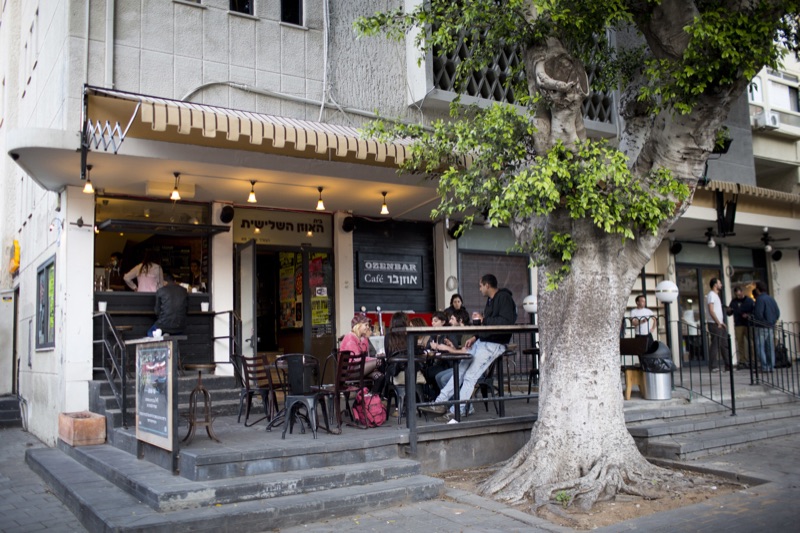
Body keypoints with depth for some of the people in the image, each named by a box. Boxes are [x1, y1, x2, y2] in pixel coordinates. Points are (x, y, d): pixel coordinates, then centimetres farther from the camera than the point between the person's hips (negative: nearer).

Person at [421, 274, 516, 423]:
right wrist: (475, 337, 9)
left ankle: (455, 412, -7)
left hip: (495, 344, -9)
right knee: (459, 370, 4)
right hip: (482, 342, 9)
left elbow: (507, 322, -24)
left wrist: (483, 320, -17)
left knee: (470, 376, -12)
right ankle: (441, 403, 7)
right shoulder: (490, 300, 19)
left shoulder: (504, 298, -11)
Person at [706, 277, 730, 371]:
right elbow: (711, 310, -17)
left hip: (720, 324, 10)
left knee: (724, 345, 10)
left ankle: (728, 365, 15)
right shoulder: (711, 295, -9)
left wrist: (722, 322, 11)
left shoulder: (716, 295, 22)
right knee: (715, 345, -8)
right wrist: (718, 323, -18)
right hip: (714, 324, -10)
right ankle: (713, 366, -6)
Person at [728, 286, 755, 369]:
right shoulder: (733, 301, 11)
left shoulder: (749, 300, 2)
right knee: (740, 343, 1)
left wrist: (748, 315, -17)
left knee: (750, 343, -4)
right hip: (738, 325, 3)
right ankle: (742, 361, 4)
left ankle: (751, 361, 0)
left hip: (748, 324, -3)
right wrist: (729, 311, -7)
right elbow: (729, 313, 16)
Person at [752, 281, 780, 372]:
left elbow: (758, 314, -21)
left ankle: (765, 367, -9)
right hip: (771, 327, 8)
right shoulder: (771, 299, 12)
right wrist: (773, 321, 18)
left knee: (760, 348, -5)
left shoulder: (760, 299, -14)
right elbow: (778, 312, 11)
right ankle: (771, 366, 13)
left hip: (762, 327, -8)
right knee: (770, 347, 11)